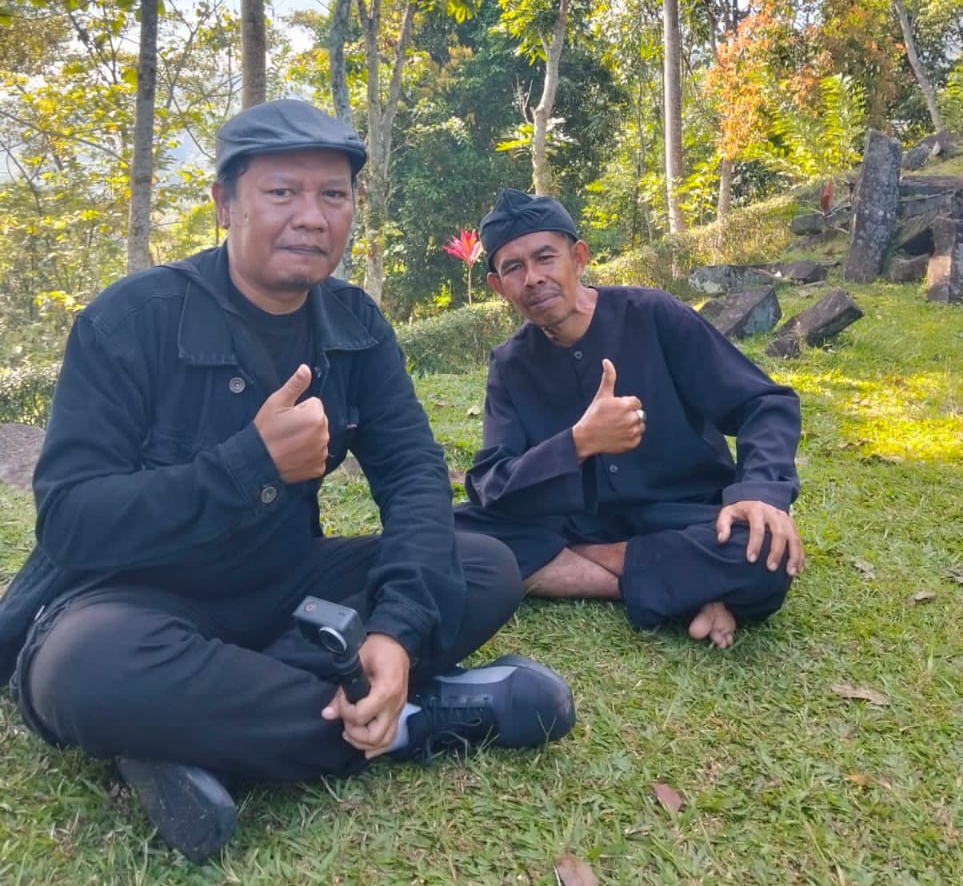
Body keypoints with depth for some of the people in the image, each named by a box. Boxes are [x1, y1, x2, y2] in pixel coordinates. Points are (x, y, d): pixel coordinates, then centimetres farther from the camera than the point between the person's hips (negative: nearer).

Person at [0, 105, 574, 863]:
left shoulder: (354, 324, -1)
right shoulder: (131, 319, -15)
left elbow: (414, 472, -10)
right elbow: (69, 522, -21)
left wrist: (398, 626, -27)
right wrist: (253, 462, -32)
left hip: (282, 589, 5)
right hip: (137, 598, -4)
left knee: (489, 572, -14)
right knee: (92, 667, -40)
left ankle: (205, 732, -24)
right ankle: (412, 721, -22)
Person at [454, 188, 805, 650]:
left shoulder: (653, 315, -7)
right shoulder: (510, 365, 1)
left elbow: (764, 403, -7)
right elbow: (489, 486, -9)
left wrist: (760, 491, -28)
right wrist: (579, 442, -26)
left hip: (685, 524, -3)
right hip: (584, 526, 4)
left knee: (760, 554, -35)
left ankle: (577, 563, -14)